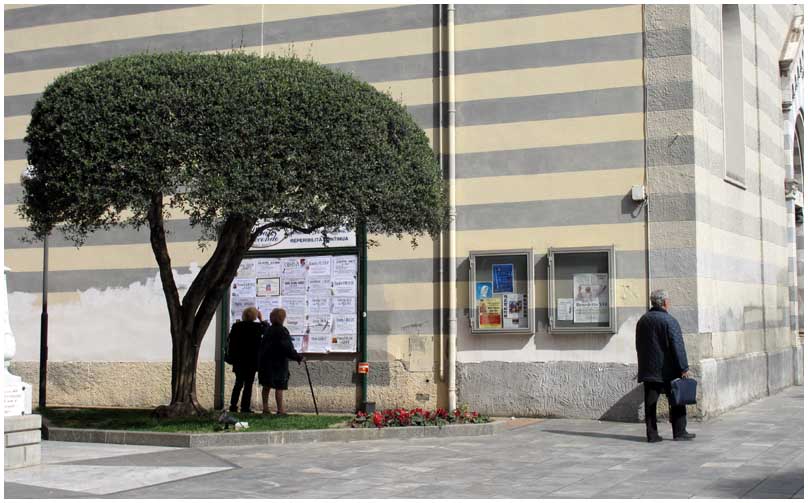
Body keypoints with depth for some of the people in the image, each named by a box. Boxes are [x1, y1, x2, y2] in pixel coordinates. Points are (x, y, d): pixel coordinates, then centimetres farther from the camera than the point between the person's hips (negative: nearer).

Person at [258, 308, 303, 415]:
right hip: (278, 363, -8)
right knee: (279, 387, -4)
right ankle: (280, 409, -4)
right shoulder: (281, 331, -15)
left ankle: (265, 407, 17)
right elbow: (288, 348, -18)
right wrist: (298, 357, -9)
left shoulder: (269, 330, 10)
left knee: (266, 386, 13)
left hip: (265, 362, 8)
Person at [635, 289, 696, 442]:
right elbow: (677, 346, -16)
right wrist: (683, 368, -12)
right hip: (668, 370, -6)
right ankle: (679, 432, 9)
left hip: (648, 370, 6)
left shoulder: (642, 320, 11)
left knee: (650, 402, 5)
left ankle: (651, 434, 4)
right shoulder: (669, 321, -12)